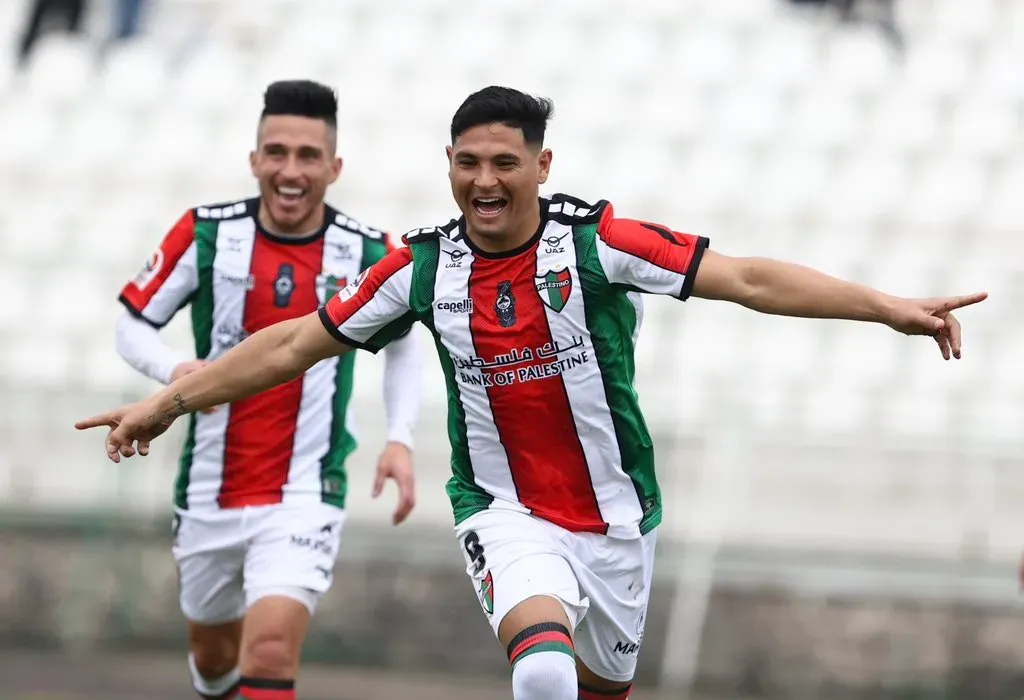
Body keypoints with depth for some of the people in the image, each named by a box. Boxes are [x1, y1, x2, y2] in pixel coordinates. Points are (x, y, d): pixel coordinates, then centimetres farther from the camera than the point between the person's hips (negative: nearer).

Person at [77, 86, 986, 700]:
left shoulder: (595, 242, -11)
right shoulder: (424, 268, -3)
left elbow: (749, 279, -15)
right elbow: (297, 342, 7)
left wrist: (892, 308, -22)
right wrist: (170, 401, 9)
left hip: (613, 515, 0)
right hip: (503, 510, 0)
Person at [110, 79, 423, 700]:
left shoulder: (370, 254, -5)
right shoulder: (205, 234, -6)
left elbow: (403, 342, 13)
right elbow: (132, 325, 2)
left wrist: (401, 440, 0)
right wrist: (174, 369, -20)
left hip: (304, 497, -2)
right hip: (209, 495, 2)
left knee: (271, 648, -23)